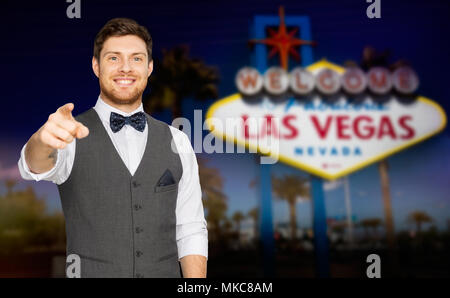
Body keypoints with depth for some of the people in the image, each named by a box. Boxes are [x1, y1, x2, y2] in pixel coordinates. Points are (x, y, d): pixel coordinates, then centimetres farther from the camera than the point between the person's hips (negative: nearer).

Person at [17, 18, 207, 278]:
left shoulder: (177, 142, 3)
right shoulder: (72, 135, -4)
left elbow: (191, 231, 2)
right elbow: (37, 166, -27)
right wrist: (44, 140, -48)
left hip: (165, 271, 2)